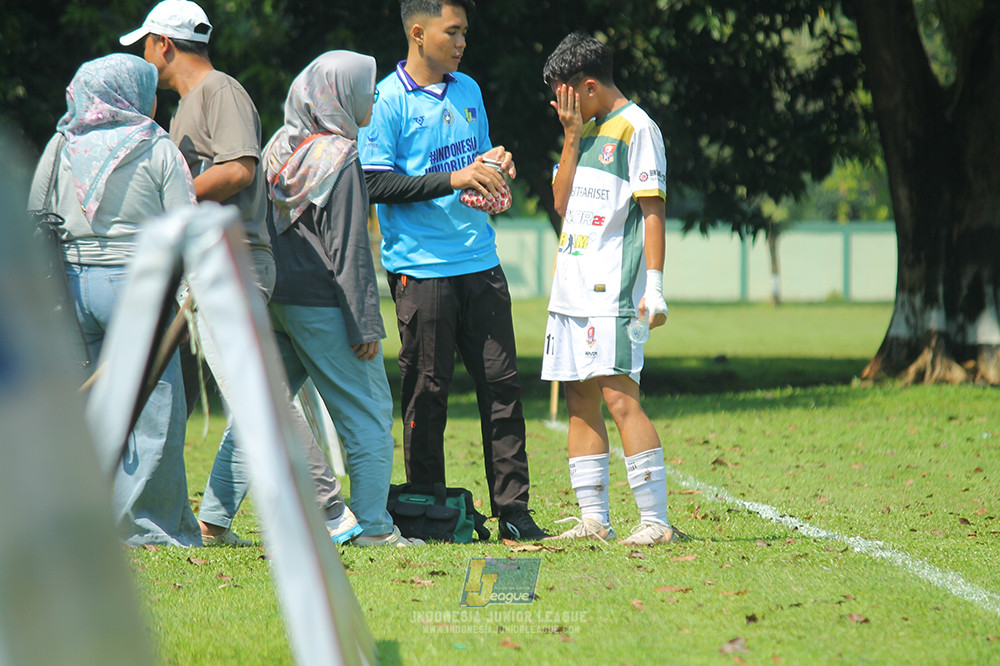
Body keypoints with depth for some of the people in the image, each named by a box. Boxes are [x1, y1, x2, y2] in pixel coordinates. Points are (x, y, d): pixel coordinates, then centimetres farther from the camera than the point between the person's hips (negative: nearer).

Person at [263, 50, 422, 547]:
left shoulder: (280, 146, 9)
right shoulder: (340, 158, -13)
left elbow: (264, 225, 13)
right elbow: (349, 250, -14)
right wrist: (366, 324, -12)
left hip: (274, 298, 7)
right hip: (322, 302, -7)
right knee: (367, 412, 1)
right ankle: (372, 527, 0)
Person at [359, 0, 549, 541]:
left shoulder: (469, 91, 16)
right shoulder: (386, 101, -5)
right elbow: (375, 184, -12)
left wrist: (493, 167, 2)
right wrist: (454, 179, -17)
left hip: (480, 262, 6)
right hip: (420, 268, -6)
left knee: (501, 384, 1)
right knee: (427, 394, -1)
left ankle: (513, 511, 4)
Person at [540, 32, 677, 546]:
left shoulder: (635, 128, -6)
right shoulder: (586, 128, 18)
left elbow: (652, 210, -10)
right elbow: (563, 203, 14)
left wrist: (654, 286, -16)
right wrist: (571, 136, 5)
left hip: (612, 291, -8)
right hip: (571, 287, 8)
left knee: (619, 396, -14)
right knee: (579, 400, 7)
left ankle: (655, 519, -14)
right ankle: (593, 520, 11)